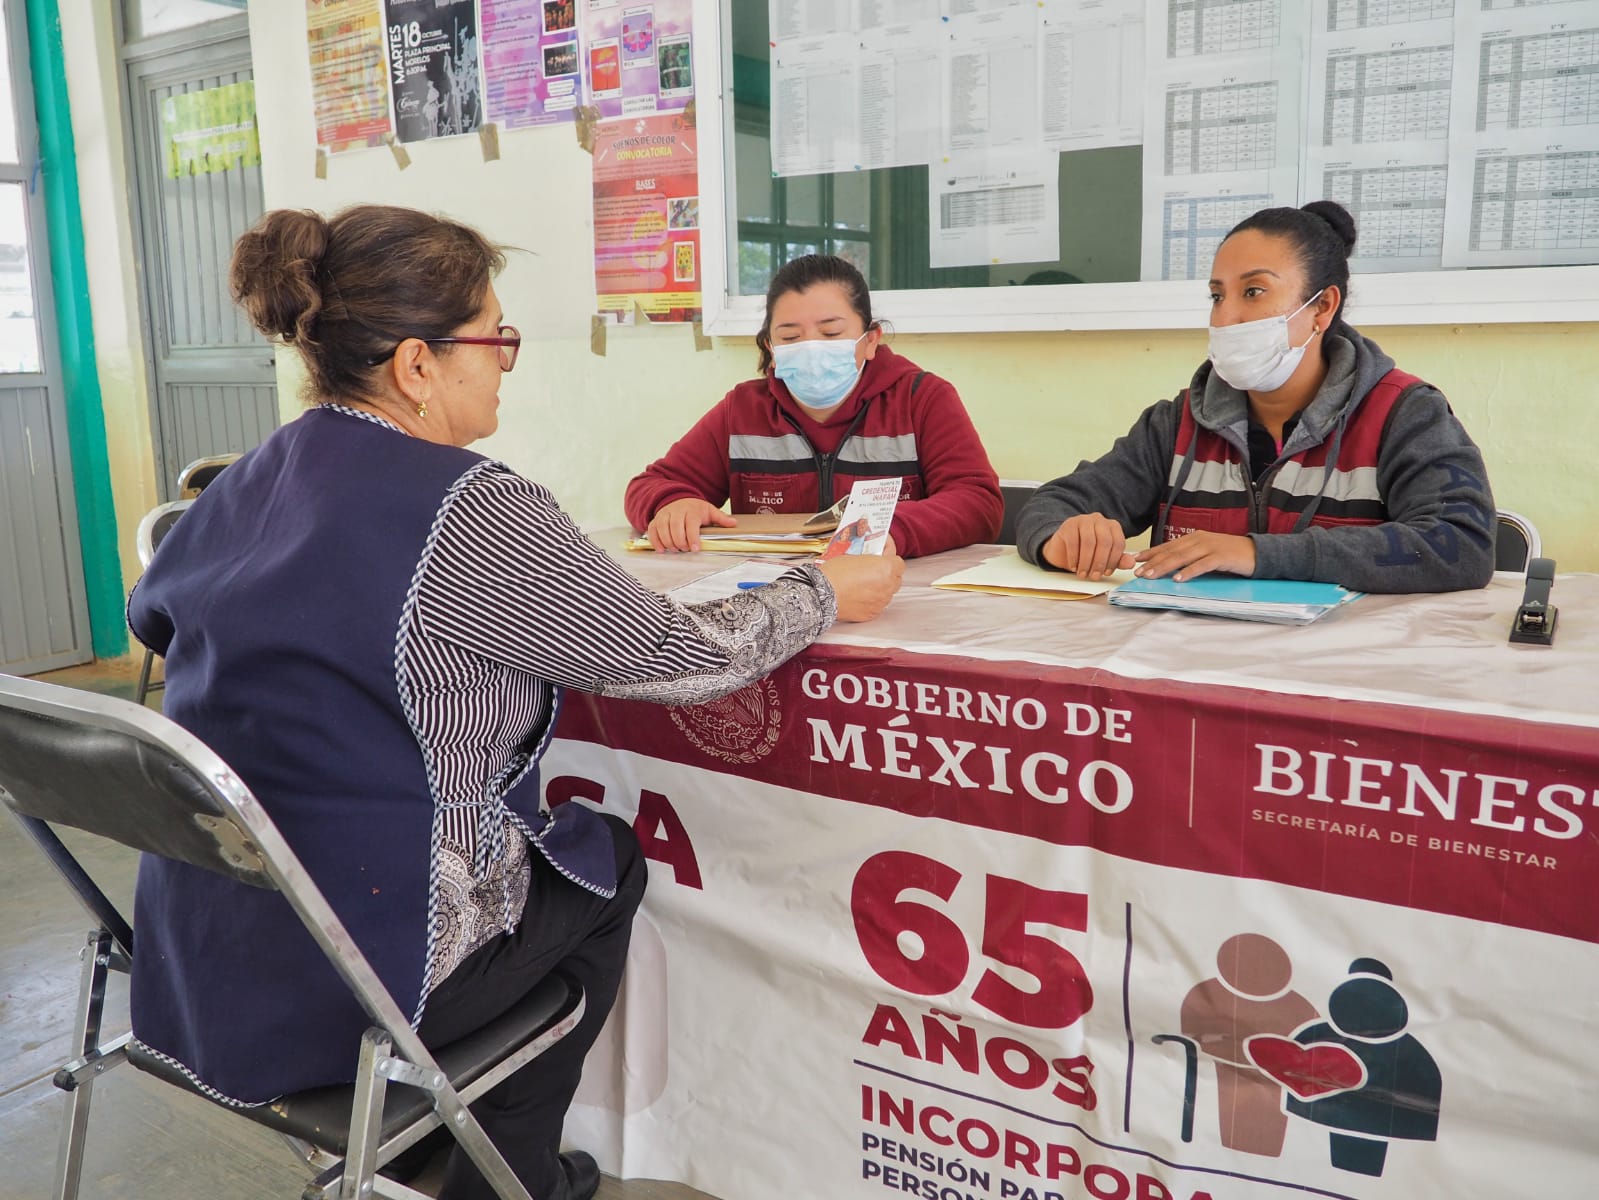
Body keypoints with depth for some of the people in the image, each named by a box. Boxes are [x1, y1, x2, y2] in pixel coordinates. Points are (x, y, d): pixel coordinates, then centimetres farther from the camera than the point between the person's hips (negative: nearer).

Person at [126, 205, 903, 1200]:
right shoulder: (470, 512, -24)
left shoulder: (244, 484, 0)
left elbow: (148, 613, 20)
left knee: (561, 834, 28)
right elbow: (684, 656, -16)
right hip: (356, 988, -7)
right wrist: (828, 593, 2)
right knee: (611, 862, 19)